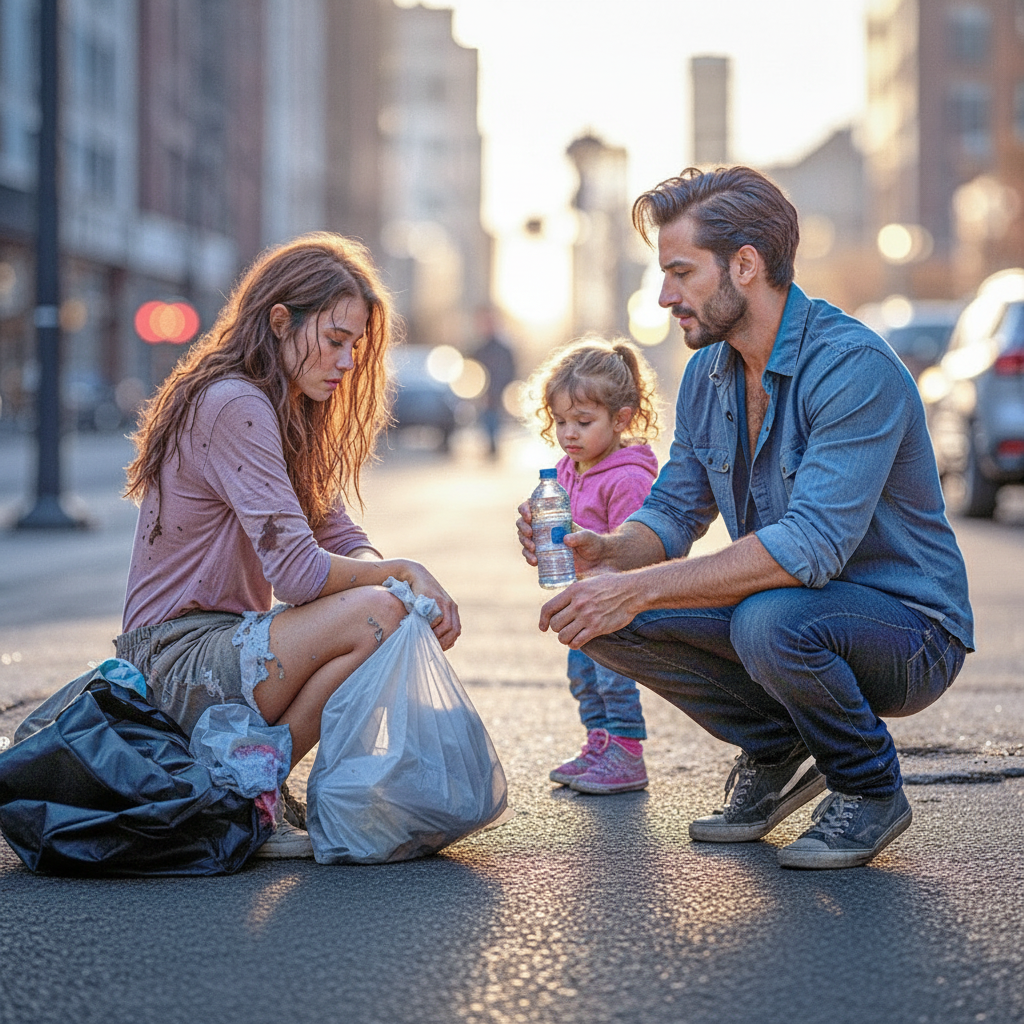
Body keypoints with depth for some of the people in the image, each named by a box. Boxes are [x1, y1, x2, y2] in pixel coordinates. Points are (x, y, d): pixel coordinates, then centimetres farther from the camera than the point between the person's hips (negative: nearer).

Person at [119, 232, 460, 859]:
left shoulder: (287, 414, 15)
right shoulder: (233, 406, -17)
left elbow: (345, 543, 11)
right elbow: (298, 571, -24)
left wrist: (422, 593, -9)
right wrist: (404, 572, -10)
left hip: (224, 641, 10)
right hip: (179, 659, -10)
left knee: (410, 618, 0)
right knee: (375, 613, -26)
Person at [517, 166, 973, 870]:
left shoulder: (855, 366, -24)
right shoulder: (708, 375, 3)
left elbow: (812, 543, -33)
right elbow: (673, 513, 8)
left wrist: (642, 588, -34)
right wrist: (608, 552, -16)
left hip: (909, 631, -7)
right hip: (792, 603, 7)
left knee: (770, 621, -38)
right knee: (603, 617, -11)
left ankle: (871, 790, -8)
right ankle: (775, 753, 9)